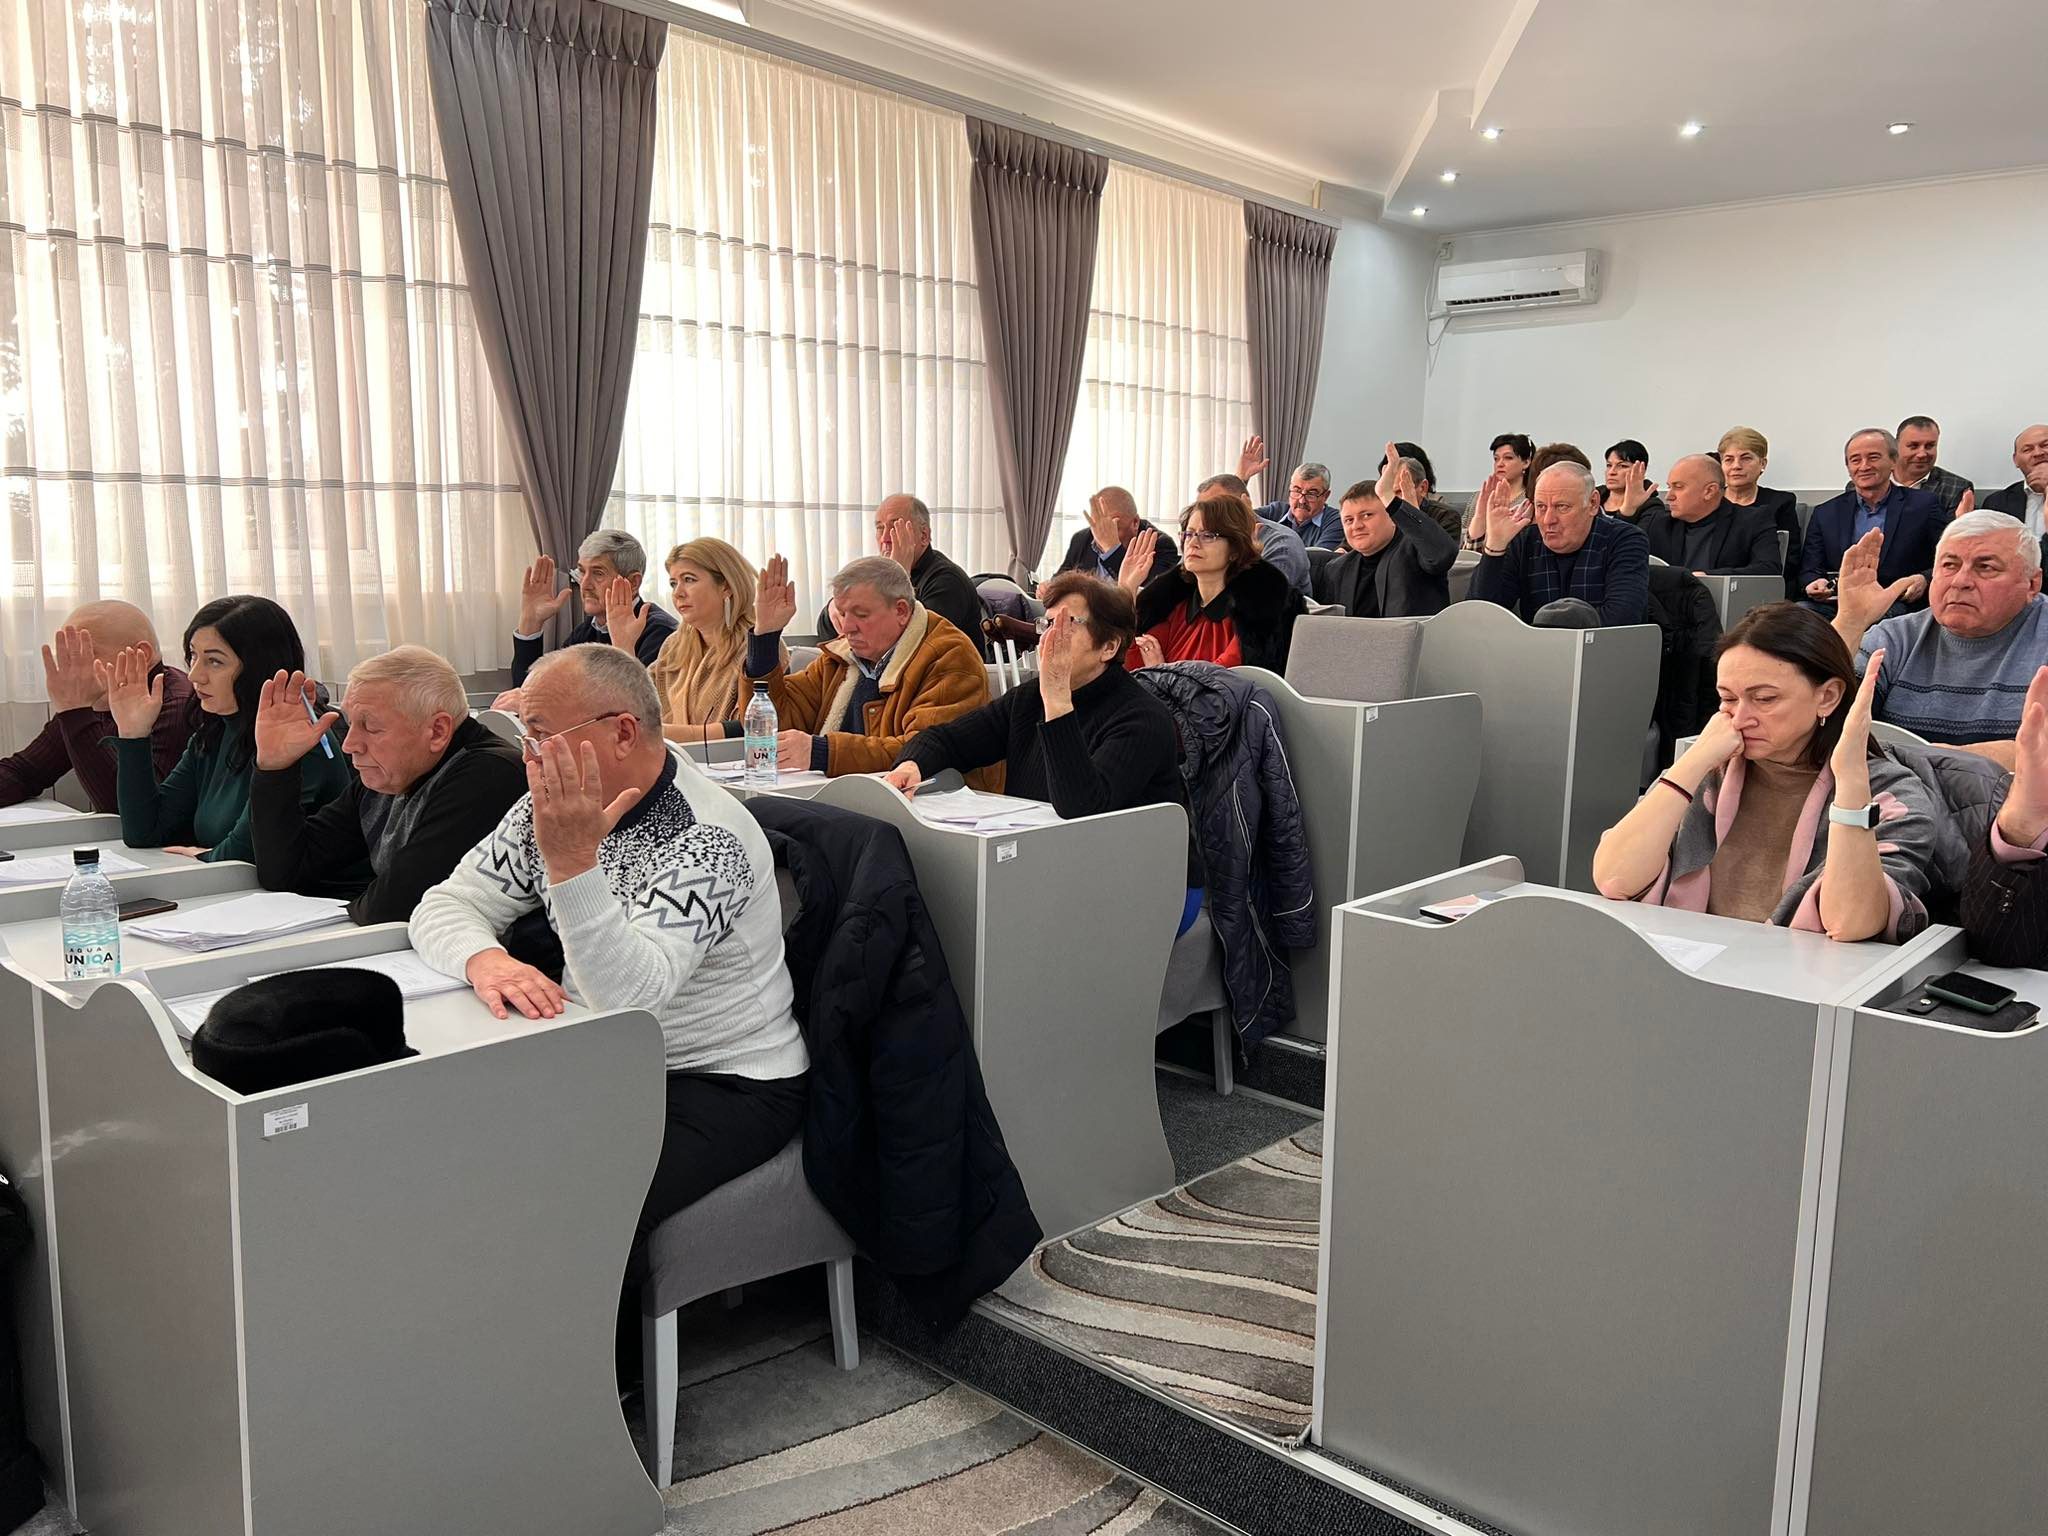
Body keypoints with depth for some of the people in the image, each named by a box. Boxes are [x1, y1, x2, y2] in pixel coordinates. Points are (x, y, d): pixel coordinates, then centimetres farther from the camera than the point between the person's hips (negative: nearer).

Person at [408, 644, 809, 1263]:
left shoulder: (708, 840, -23)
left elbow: (628, 995, -32)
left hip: (726, 1083, -7)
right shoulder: (554, 806, 1)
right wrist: (485, 959, -23)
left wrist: (572, 860, -42)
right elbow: (444, 906, 0)